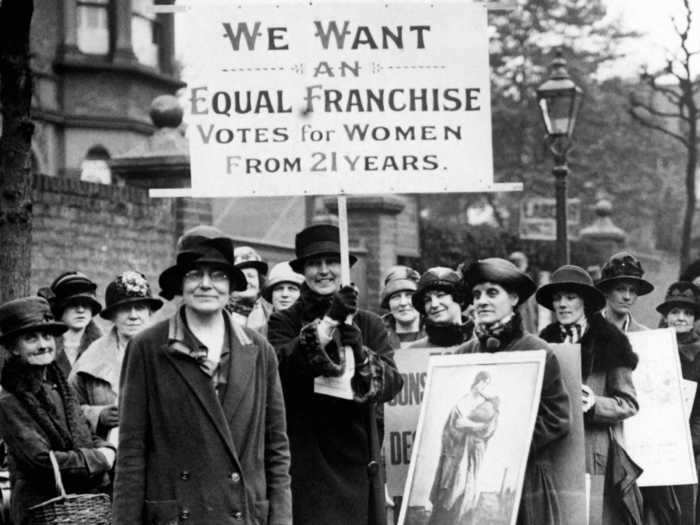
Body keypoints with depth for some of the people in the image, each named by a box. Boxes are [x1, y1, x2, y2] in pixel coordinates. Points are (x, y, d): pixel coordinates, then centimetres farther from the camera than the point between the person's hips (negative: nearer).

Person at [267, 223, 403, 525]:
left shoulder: (368, 325, 13)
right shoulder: (284, 322, 7)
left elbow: (392, 383, 0)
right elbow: (280, 366, -14)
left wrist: (361, 355, -17)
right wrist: (328, 322, -20)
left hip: (358, 463, 2)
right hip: (305, 464, -2)